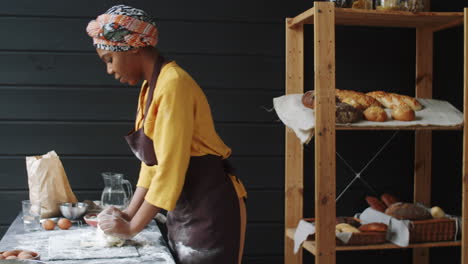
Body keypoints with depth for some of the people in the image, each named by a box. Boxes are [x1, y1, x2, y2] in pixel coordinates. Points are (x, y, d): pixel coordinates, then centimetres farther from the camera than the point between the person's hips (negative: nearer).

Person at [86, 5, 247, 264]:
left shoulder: (172, 84, -19)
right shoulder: (151, 86, 10)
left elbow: (170, 169, -22)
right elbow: (152, 161, 12)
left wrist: (132, 227, -14)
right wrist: (129, 213, 4)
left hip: (210, 210, -8)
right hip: (184, 211, 8)